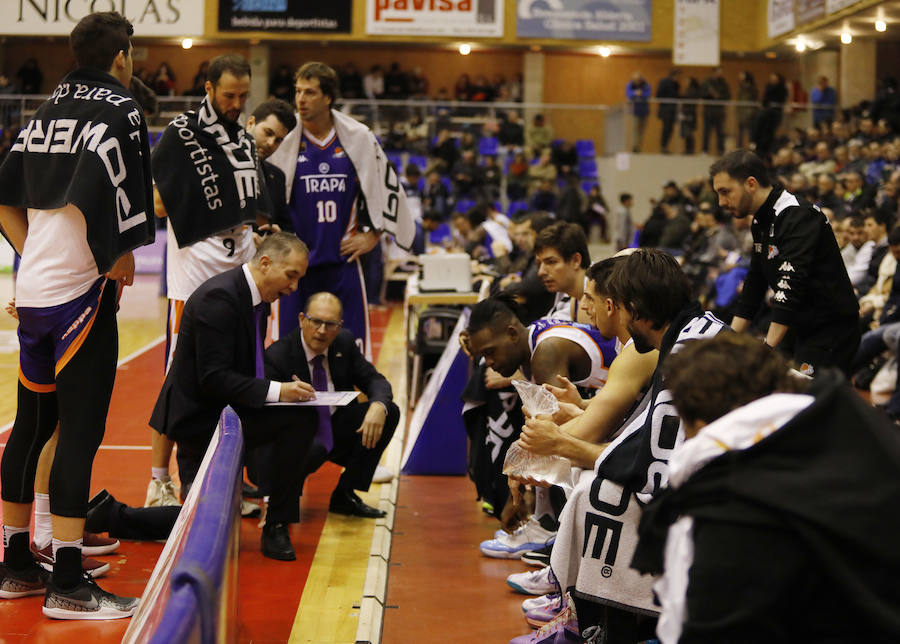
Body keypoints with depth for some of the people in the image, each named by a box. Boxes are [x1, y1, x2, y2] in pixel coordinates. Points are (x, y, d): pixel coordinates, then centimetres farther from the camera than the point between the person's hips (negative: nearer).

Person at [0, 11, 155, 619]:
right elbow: (91, 199, -22)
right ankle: (67, 583, -3)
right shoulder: (120, 110, -9)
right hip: (80, 294, -8)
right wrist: (118, 261, -9)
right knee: (80, 431, -5)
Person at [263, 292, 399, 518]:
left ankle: (344, 495, -6)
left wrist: (378, 406, -27)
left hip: (336, 433, 6)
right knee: (312, 449, -40)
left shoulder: (345, 342, -2)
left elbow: (375, 380, -2)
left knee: (390, 412, -13)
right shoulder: (276, 356, -17)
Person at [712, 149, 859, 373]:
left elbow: (791, 286, -28)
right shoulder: (761, 222, 11)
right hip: (800, 331, 9)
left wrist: (767, 350, -31)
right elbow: (755, 284, 15)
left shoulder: (799, 217, -20)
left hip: (831, 332, -9)